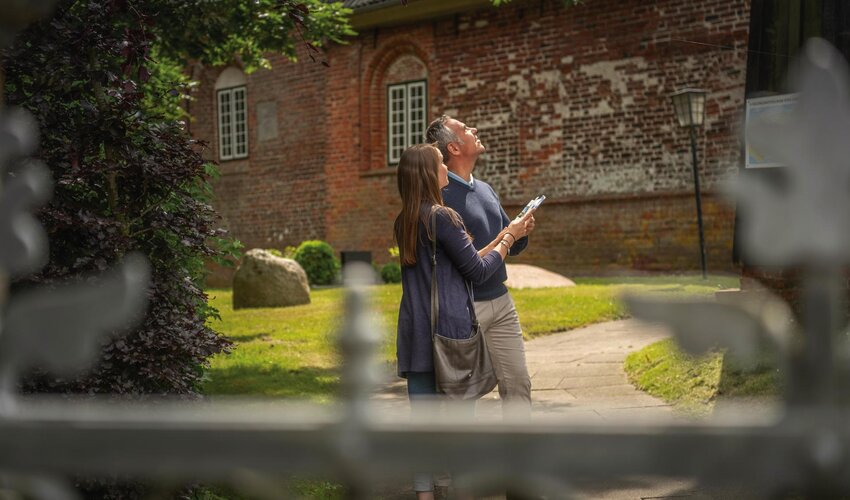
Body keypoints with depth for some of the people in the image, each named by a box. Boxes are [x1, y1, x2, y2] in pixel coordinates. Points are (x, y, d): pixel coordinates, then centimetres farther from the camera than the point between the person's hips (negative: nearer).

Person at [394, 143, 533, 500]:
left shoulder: (405, 222, 11)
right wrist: (508, 239, 6)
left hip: (415, 332, 7)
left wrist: (501, 238, 19)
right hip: (448, 327, -7)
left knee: (422, 417, 5)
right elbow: (478, 272, -6)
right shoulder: (442, 217, -13)